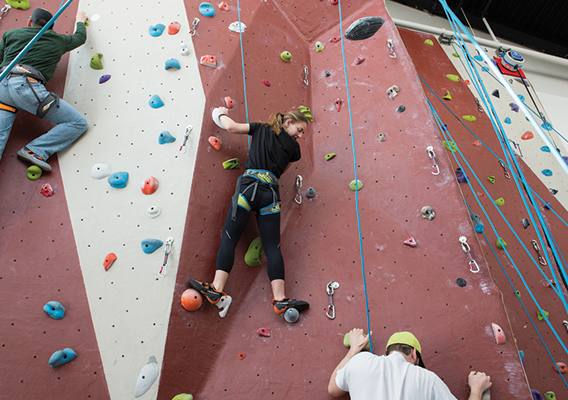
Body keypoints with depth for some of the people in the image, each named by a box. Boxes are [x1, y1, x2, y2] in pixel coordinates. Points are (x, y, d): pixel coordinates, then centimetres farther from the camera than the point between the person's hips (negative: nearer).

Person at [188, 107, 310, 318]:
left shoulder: (261, 128, 15)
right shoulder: (293, 147, 15)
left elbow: (231, 127, 9)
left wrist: (222, 114, 29)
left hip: (249, 185, -1)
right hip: (271, 193, 1)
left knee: (229, 239, -3)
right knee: (272, 246, 1)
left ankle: (217, 290, -12)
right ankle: (280, 299, -6)